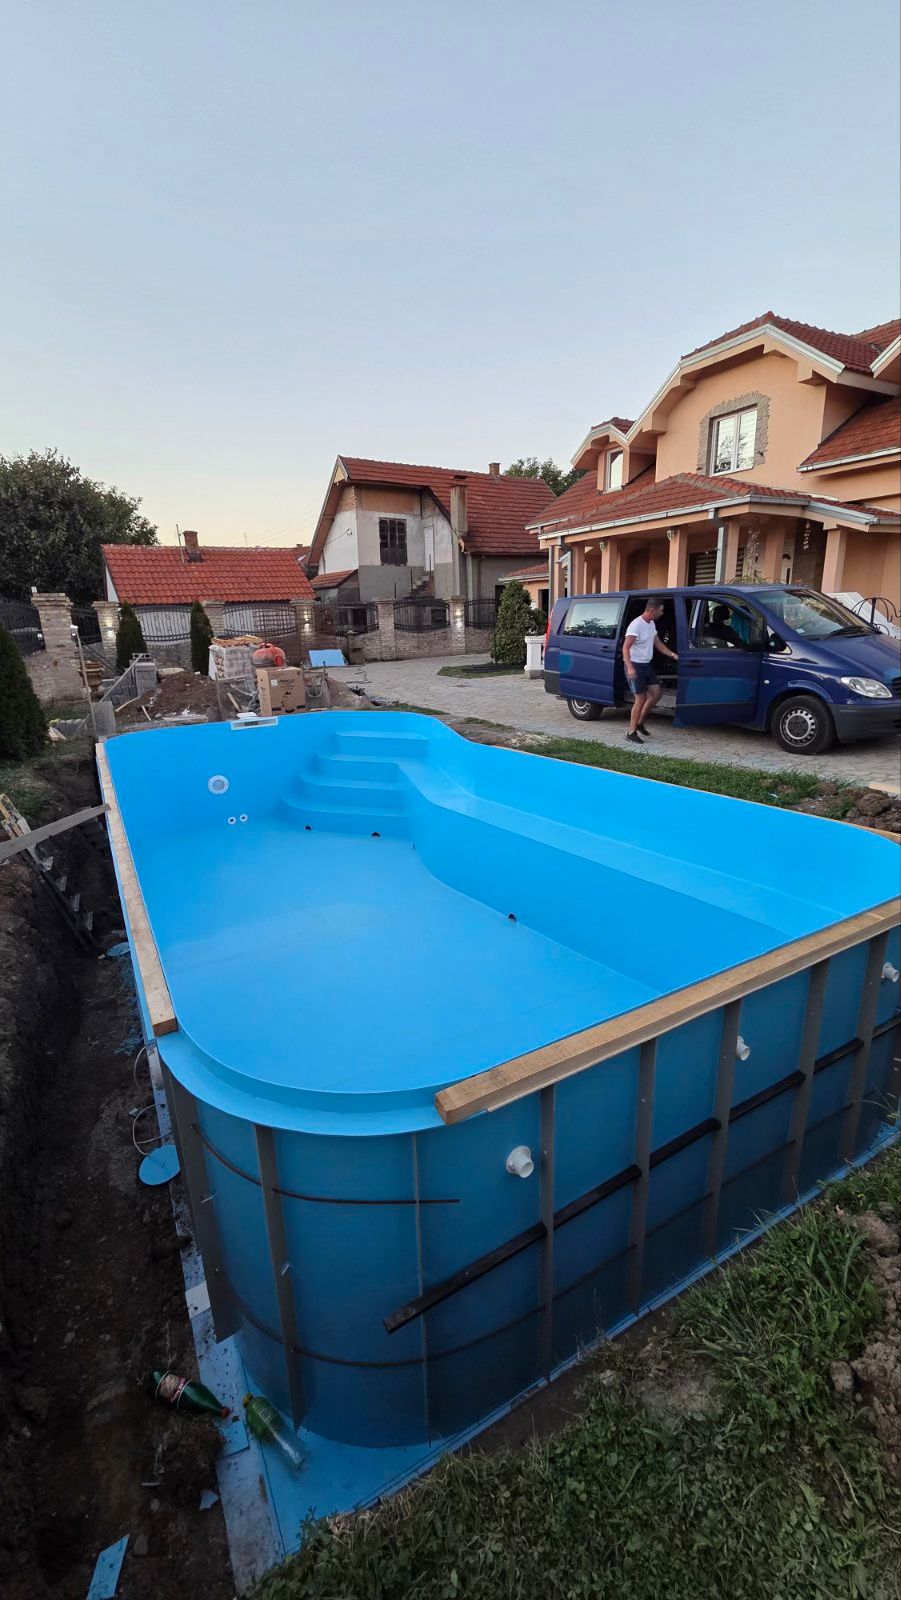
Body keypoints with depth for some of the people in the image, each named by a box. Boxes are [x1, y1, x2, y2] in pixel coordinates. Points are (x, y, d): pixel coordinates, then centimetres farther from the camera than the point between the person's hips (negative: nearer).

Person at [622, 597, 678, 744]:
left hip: (647, 665, 9)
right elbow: (625, 648, -26)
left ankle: (639, 723, 22)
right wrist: (630, 668, -38)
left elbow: (657, 643, 21)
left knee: (656, 693, 9)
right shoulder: (636, 625, -19)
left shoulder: (652, 624, 10)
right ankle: (632, 732, 1)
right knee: (641, 699, -8)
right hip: (635, 666, -9)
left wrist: (671, 654, 8)